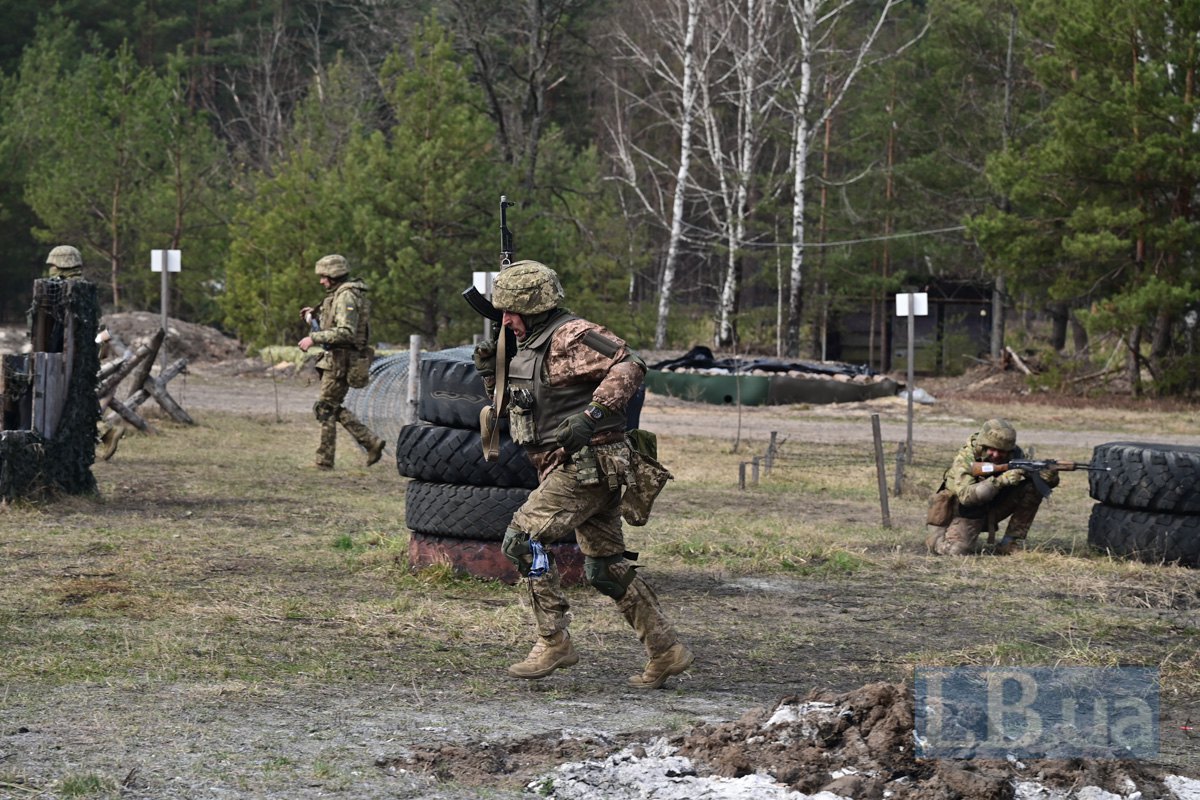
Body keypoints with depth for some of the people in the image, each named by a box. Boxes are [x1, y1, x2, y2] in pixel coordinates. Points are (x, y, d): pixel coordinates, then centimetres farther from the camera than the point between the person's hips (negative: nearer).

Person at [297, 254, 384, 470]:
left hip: (340, 361, -10)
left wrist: (314, 338, -26)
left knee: (326, 409, -4)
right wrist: (315, 315, 14)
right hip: (337, 359, 10)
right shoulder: (340, 294, 16)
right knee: (333, 409, 13)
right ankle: (371, 442, 11)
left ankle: (325, 460, 1)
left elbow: (345, 332, -27)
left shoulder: (346, 296, -17)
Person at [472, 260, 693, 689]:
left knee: (523, 538, -13)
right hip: (578, 468, 10)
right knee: (607, 568, 11)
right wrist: (490, 374, 10)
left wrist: (592, 414, -30)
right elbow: (515, 406, 26)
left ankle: (553, 642, -10)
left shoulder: (570, 336, -13)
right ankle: (666, 651, 15)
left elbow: (630, 365, -24)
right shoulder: (530, 347, 17)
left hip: (588, 464, -10)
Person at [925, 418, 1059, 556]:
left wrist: (1049, 476, -37)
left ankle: (1011, 543, -9)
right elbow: (966, 496, -40)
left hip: (994, 507, 4)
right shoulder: (966, 457, -26)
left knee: (1033, 488, -16)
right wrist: (999, 481, -51)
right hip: (967, 511, -4)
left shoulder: (1014, 455, -14)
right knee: (957, 550, -28)